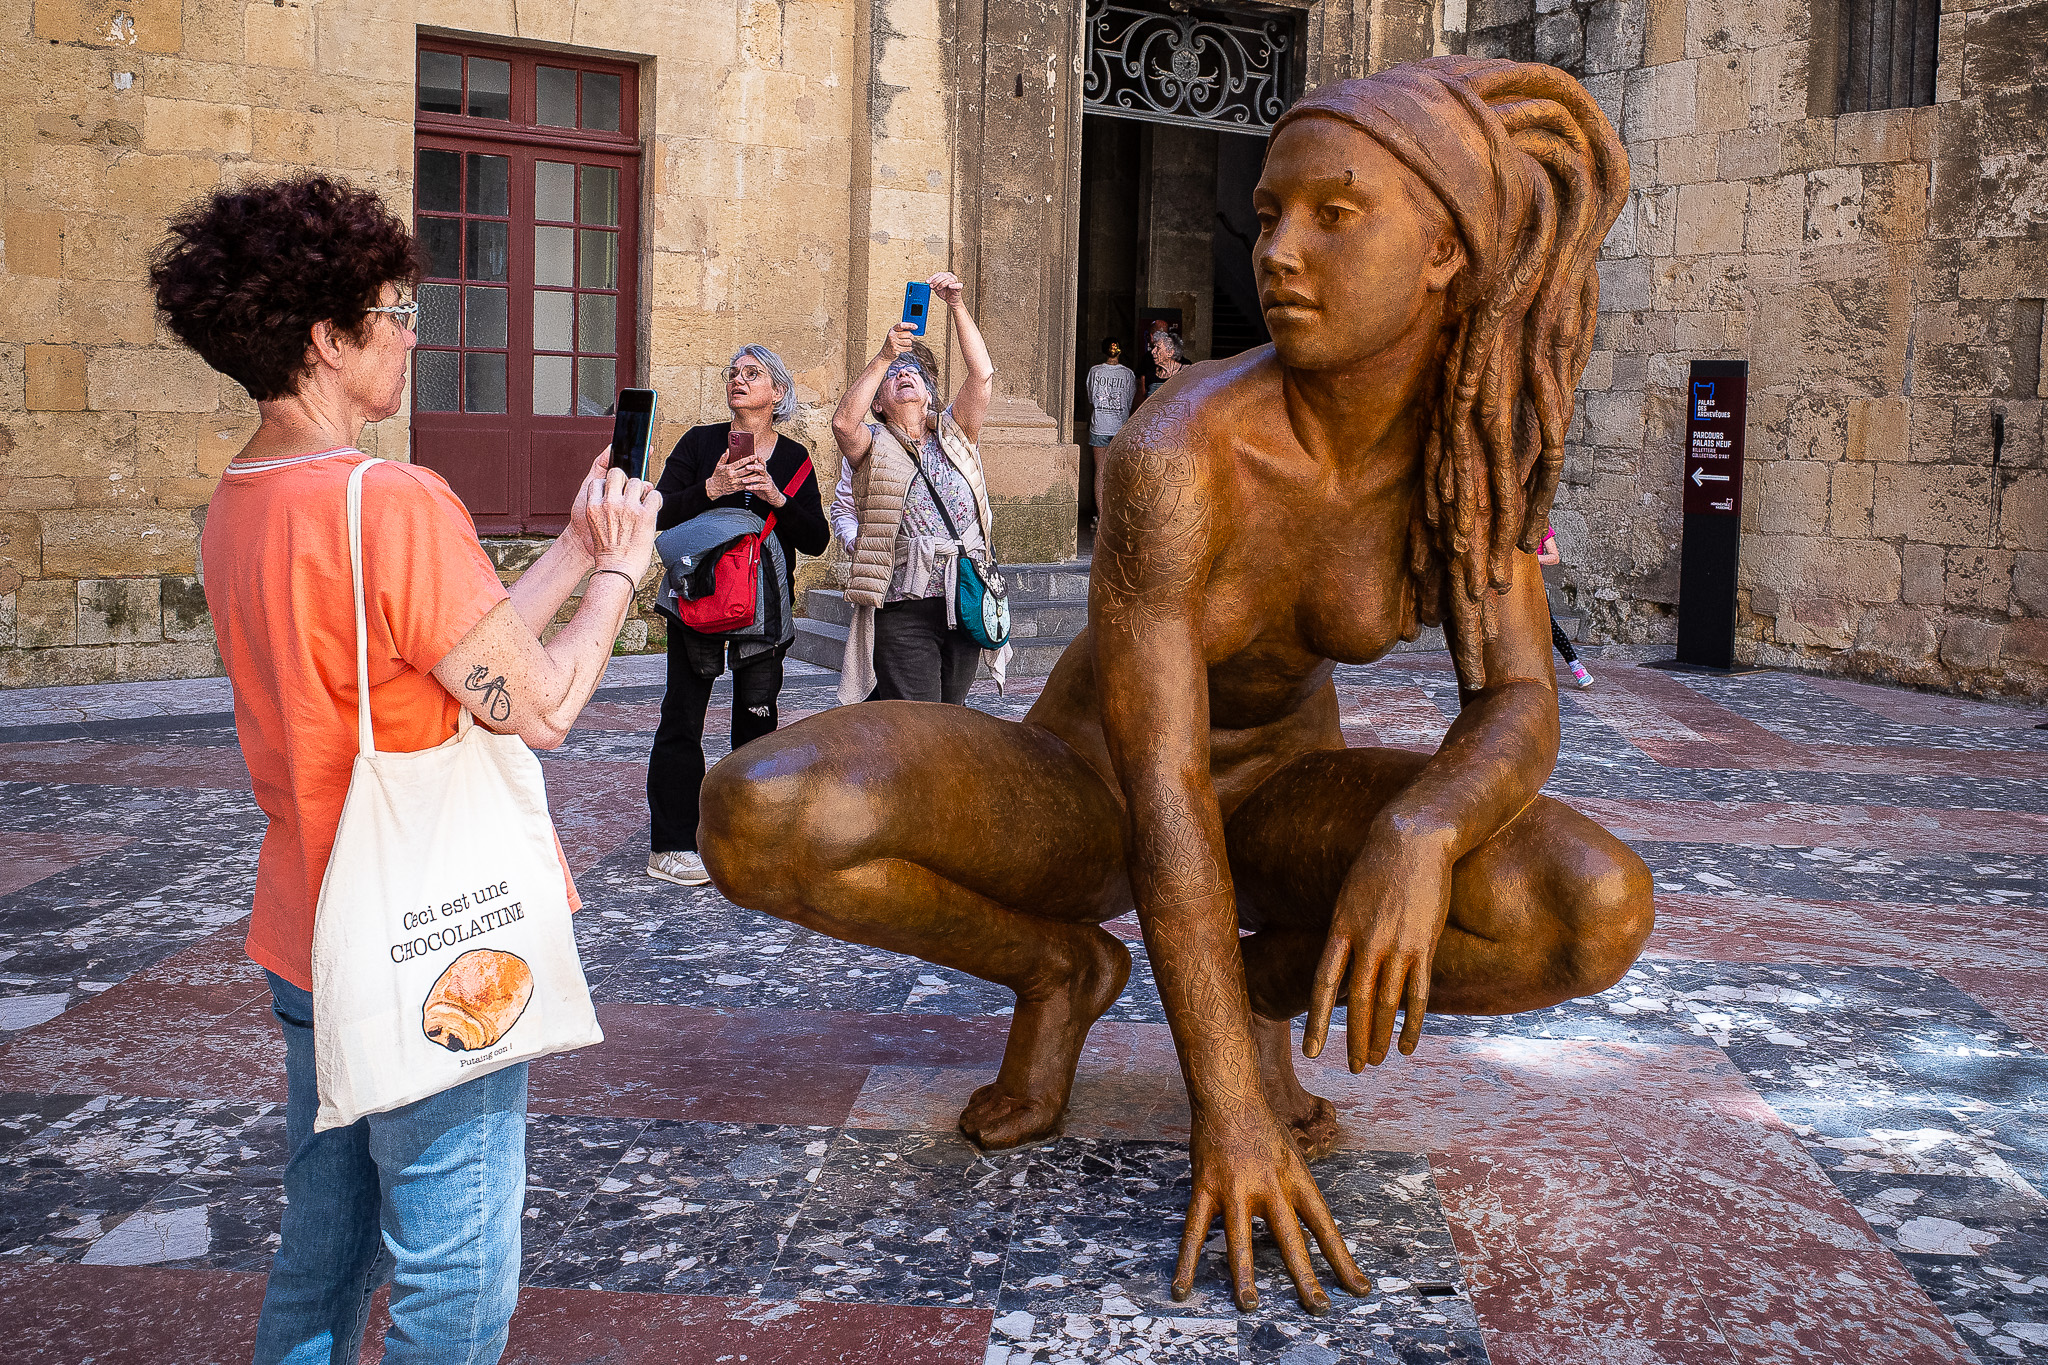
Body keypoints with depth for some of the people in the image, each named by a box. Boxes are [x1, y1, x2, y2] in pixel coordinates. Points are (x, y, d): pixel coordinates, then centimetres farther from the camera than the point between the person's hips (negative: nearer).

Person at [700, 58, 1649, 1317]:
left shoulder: (1475, 446, -14)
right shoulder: (1180, 449, -31)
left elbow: (1520, 705, -18)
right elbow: (1161, 801, -33)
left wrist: (1421, 831, -43)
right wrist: (1230, 1115, -35)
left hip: (1277, 789, 3)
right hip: (1085, 785, -3)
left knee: (1601, 917, -28)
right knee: (759, 821, -33)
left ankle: (1269, 980, 2)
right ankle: (1061, 970, -4)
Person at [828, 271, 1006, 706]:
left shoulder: (954, 434, 15)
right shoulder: (874, 446, 6)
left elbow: (983, 375, 1)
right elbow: (844, 422, -17)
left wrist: (957, 305, -7)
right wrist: (884, 356, -17)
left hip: (964, 604, 4)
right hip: (903, 611, -4)